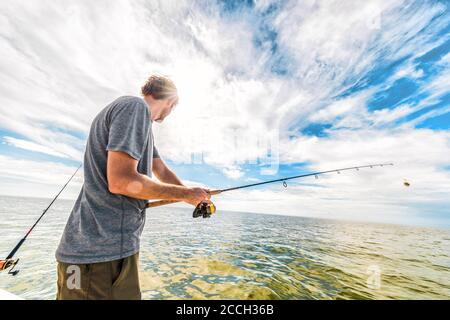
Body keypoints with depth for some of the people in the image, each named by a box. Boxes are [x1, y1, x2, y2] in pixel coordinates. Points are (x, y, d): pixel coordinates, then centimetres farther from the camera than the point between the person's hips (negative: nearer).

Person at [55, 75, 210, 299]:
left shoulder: (139, 114, 15)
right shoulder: (135, 107, -15)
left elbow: (162, 171, 17)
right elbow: (121, 181, -24)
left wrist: (194, 197, 21)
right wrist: (185, 194, -12)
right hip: (100, 249, -9)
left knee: (127, 293, 20)